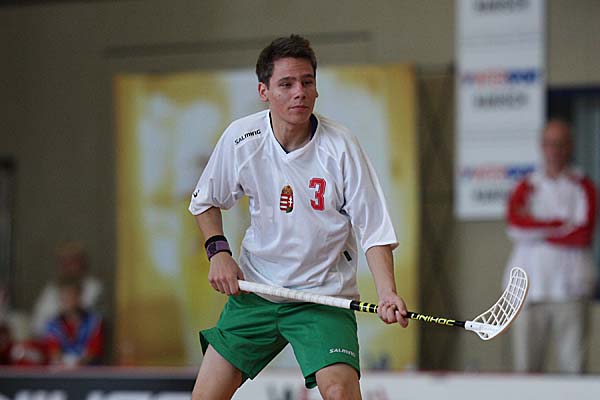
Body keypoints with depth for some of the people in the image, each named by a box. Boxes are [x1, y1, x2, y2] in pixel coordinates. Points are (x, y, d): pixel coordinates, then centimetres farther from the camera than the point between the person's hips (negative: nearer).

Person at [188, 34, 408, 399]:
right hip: (253, 289, 3)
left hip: (325, 297, -3)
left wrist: (387, 293, -27)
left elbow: (374, 230, -13)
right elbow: (206, 202, 12)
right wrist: (218, 250, -3)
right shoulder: (241, 139, -7)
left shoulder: (341, 146, -15)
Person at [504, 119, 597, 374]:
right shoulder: (525, 188, 14)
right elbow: (515, 225, -4)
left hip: (569, 286, -2)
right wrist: (562, 225, -6)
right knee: (527, 364, -2)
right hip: (530, 284, 2)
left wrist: (535, 226, -2)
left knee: (573, 361, -7)